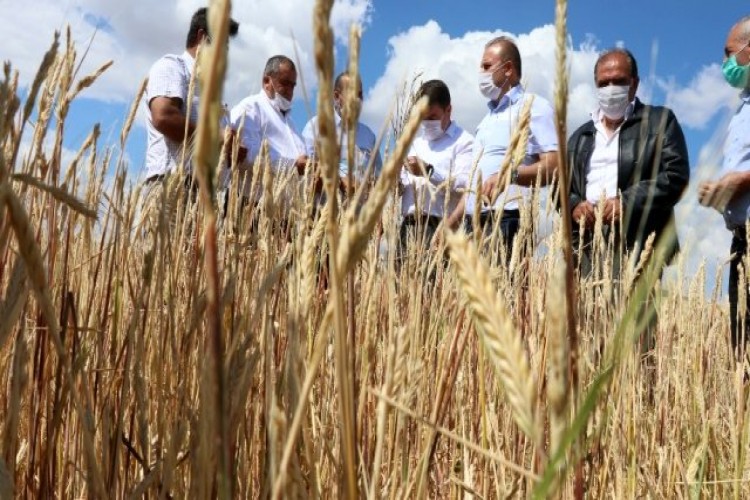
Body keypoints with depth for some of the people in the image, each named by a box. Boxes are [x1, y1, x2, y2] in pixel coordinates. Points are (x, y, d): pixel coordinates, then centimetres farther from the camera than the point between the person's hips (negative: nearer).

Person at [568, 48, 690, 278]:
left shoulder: (659, 121, 11)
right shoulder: (580, 136, 25)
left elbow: (676, 175, -1)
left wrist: (627, 203, -12)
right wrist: (574, 205, -2)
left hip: (638, 244, -4)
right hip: (586, 245, 4)